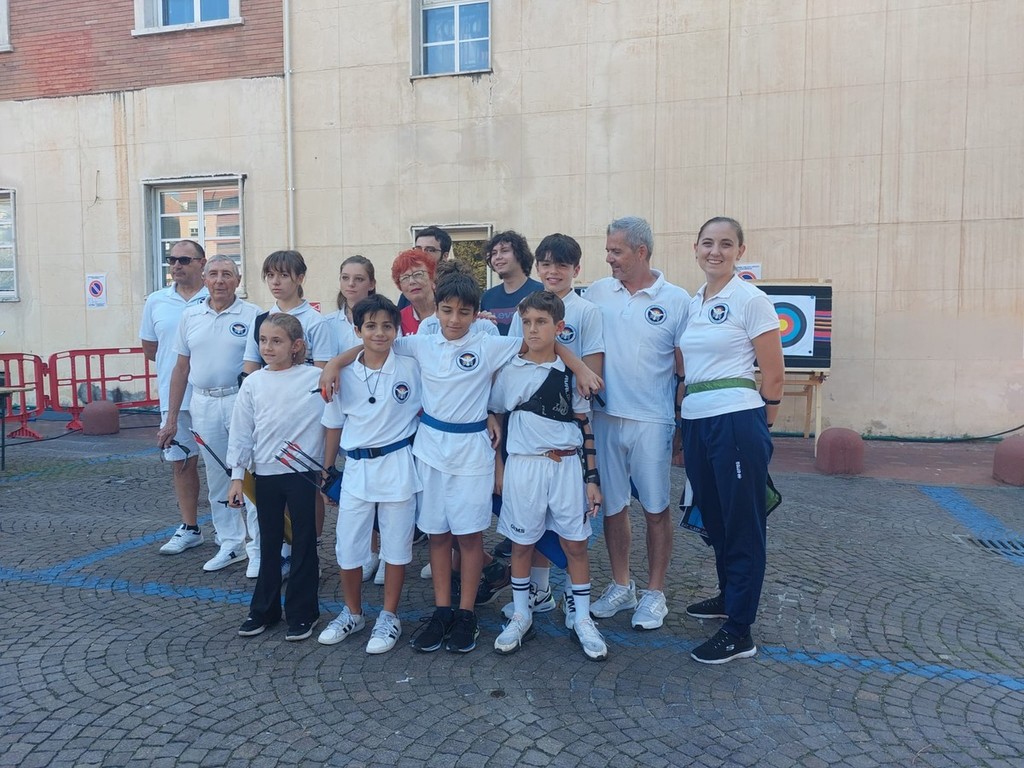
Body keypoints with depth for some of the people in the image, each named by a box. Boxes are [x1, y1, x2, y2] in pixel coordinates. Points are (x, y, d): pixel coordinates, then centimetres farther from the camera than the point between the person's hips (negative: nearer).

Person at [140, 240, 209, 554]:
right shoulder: (156, 301, 9)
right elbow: (149, 349, 14)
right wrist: (176, 361, 0)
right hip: (175, 396, 4)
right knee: (182, 462, 12)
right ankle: (189, 528, 26)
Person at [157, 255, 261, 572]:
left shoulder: (252, 315, -5)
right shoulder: (190, 316, 9)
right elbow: (181, 368, 12)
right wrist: (171, 419, 11)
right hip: (203, 404, 5)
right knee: (217, 478, 13)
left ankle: (259, 547, 10)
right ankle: (231, 543, 26)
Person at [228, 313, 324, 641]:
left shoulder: (316, 379, -7)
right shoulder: (253, 383, 3)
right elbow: (241, 432, 5)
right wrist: (237, 477, 3)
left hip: (303, 474, -3)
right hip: (266, 475, 3)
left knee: (303, 543, 6)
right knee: (268, 543, 15)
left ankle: (302, 613, 20)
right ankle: (264, 610, 29)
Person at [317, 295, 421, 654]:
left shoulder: (411, 368, -6)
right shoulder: (345, 374, 0)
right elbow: (334, 426, 8)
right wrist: (326, 472, 10)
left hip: (397, 466, -2)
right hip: (356, 467, 2)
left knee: (396, 546, 9)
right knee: (347, 547, 8)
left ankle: (389, 617, 27)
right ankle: (352, 613, 31)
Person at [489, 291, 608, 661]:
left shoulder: (570, 372, 1)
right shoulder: (509, 371, 1)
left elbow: (585, 426, 3)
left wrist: (592, 478, 0)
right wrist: (497, 467, 5)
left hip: (567, 466, 1)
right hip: (524, 466, 0)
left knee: (575, 543, 6)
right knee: (521, 544, 9)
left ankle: (582, 620, 22)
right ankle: (521, 617, 26)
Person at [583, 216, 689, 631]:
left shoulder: (676, 300, -3)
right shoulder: (598, 292, 5)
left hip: (652, 421, -3)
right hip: (605, 417, 3)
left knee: (655, 508, 7)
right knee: (613, 505, 12)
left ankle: (654, 593, 23)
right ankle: (620, 586, 29)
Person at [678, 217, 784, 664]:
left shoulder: (751, 300, -7)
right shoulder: (690, 304, 13)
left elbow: (774, 374, -6)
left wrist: (758, 427, 1)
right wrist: (683, 418, 14)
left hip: (736, 420, -7)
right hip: (695, 421, 7)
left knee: (742, 524, 1)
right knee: (713, 517, 19)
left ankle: (739, 633, 10)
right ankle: (728, 596, 39)